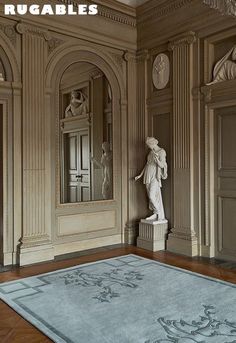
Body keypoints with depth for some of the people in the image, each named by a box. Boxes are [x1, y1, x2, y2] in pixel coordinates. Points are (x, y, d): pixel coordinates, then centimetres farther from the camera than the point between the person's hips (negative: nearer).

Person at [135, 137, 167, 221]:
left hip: (155, 176, -7)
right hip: (148, 176, 7)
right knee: (154, 197, 7)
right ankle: (159, 216, 12)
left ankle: (157, 212, 7)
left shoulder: (162, 152, -8)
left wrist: (156, 158, -33)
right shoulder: (151, 152, 15)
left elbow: (162, 166, -16)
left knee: (152, 196, -15)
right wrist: (140, 175, 14)